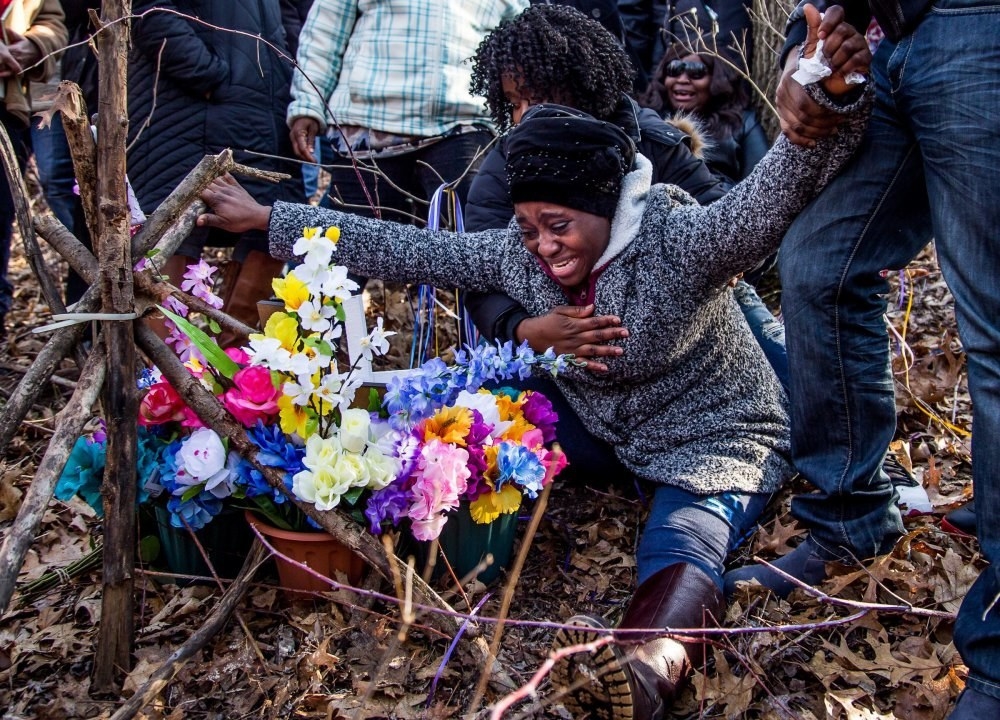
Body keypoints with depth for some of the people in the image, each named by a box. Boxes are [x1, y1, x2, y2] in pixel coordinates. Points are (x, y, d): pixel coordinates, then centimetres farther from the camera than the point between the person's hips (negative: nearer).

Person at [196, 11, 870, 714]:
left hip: (719, 438, -7)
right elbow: (405, 249, -2)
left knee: (681, 545, -38)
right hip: (610, 437, 7)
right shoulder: (517, 254, -7)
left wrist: (827, 101, -64)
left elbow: (765, 204, -42)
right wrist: (267, 219, 0)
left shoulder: (674, 242, -24)